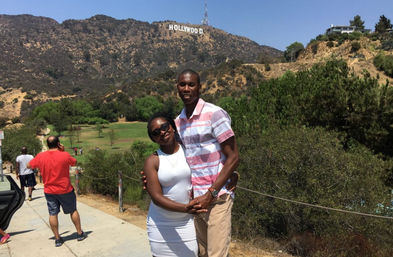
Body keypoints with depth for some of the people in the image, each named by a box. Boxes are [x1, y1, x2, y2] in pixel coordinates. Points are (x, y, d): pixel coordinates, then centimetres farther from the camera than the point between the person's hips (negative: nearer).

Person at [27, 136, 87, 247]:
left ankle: (57, 239, 17)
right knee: (73, 211, 13)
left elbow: (29, 165, 9)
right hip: (65, 190, -2)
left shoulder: (40, 156, -7)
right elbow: (74, 162, 4)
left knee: (53, 214, 10)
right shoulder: (65, 155, -16)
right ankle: (80, 233, 24)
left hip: (49, 191, 2)